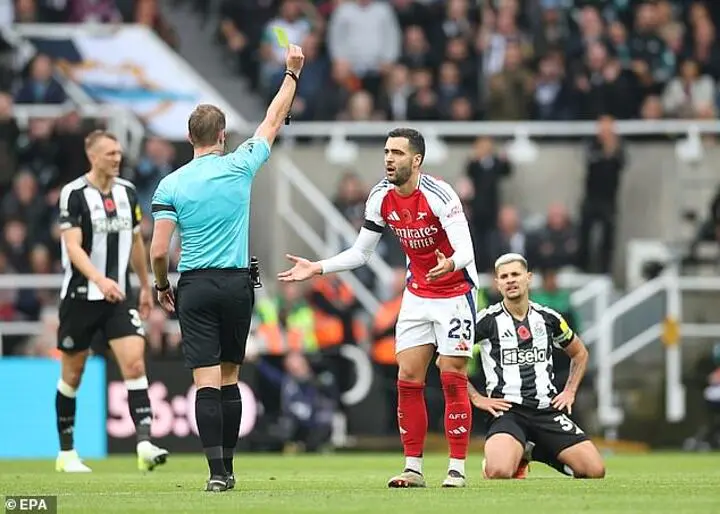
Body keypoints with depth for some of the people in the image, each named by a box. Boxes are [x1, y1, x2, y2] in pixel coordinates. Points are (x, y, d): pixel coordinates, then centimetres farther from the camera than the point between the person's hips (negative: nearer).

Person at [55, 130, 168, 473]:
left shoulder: (127, 192, 6)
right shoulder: (74, 194, -10)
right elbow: (72, 246, -20)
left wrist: (146, 287, 23)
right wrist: (100, 280, -34)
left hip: (118, 295, 4)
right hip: (80, 296, -4)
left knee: (135, 364, -13)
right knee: (72, 375, 7)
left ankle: (145, 445, -21)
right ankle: (66, 453, 20)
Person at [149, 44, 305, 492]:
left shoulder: (171, 185, -4)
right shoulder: (240, 167, -1)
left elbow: (159, 250, -7)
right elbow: (274, 120, 13)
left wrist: (163, 286, 12)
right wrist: (292, 73, 23)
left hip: (195, 287, -2)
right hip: (237, 284, 2)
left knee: (207, 381, -6)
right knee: (230, 378, 12)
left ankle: (217, 471, -15)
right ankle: (227, 467, 14)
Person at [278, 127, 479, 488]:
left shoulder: (438, 195, -23)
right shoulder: (380, 197, -4)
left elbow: (466, 251, -30)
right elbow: (360, 253, 8)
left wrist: (450, 263, -52)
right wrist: (316, 269, -2)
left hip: (455, 292, -6)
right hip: (417, 293, 6)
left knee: (452, 377, -9)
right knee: (407, 378, -1)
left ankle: (457, 468, -3)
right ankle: (413, 468, 5)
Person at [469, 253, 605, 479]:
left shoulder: (548, 318, 10)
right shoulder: (487, 320, -2)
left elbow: (579, 353, 28)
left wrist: (570, 392, 14)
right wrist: (476, 398, -4)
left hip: (548, 409, 4)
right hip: (507, 410, -4)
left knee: (595, 471, -11)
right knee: (498, 473, -33)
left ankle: (534, 452, 16)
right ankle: (515, 455, 7)